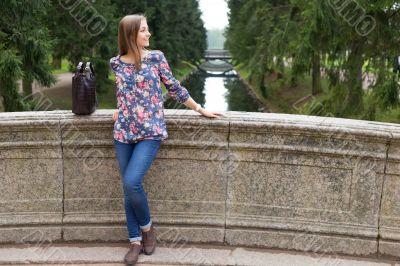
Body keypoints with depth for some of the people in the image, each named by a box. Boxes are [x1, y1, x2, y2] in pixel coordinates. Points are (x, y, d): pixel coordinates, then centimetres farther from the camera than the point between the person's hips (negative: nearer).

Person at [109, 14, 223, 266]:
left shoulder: (156, 57, -2)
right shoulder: (116, 62, 4)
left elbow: (174, 87, 5)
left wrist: (200, 109, 8)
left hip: (150, 132, -3)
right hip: (124, 132, 3)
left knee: (132, 183, -17)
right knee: (129, 188, 5)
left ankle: (147, 227, 11)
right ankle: (136, 240, 20)